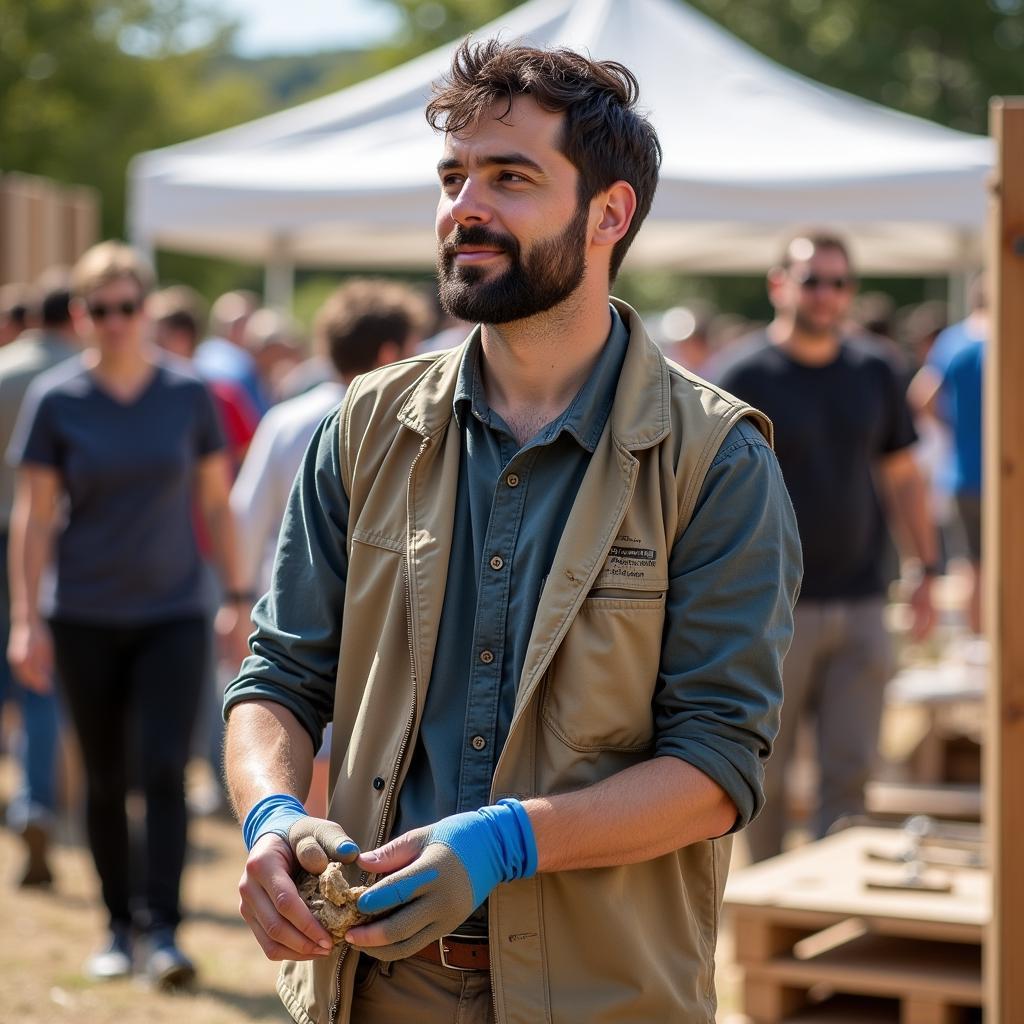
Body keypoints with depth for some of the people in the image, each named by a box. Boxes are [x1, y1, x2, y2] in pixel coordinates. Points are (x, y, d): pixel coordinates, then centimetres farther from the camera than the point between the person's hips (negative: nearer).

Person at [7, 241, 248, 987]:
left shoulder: (188, 394, 0)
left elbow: (216, 502, 7)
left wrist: (237, 595, 5)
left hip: (173, 615, 0)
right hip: (85, 618, 0)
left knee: (164, 768, -10)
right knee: (104, 781, 8)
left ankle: (164, 930, -7)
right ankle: (120, 925, 21)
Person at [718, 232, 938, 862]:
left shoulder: (875, 374, 9)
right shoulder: (748, 375, -4)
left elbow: (903, 477, 17)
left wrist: (928, 572, 10)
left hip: (861, 604, 3)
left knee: (851, 769, 0)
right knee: (765, 770, 5)